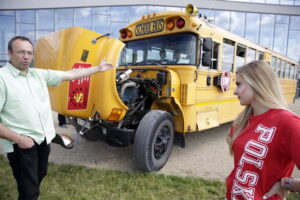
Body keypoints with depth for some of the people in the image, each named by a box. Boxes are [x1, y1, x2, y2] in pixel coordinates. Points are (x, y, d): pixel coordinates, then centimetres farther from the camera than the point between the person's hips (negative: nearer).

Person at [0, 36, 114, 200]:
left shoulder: (40, 74, 5)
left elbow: (70, 75, 8)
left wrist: (98, 68, 11)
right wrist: (18, 138, -20)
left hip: (43, 138, 7)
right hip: (21, 143, -7)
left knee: (39, 175, 25)